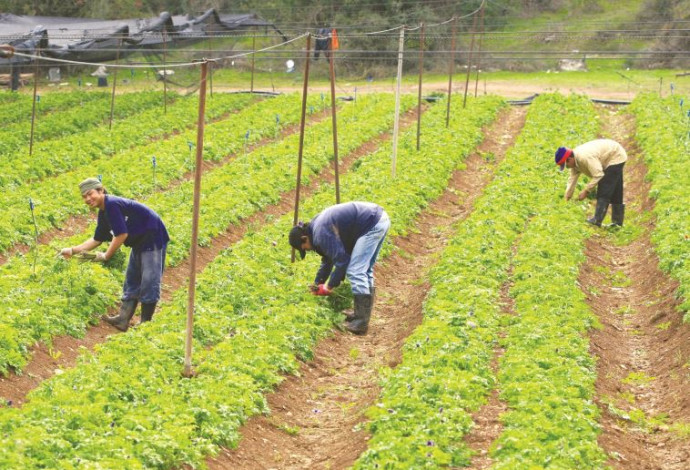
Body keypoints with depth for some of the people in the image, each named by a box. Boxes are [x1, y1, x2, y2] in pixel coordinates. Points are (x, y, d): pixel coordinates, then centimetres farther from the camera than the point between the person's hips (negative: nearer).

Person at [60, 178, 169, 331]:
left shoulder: (112, 205, -22)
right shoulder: (103, 212, 8)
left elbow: (121, 234, -24)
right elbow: (97, 239, 15)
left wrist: (106, 256, -14)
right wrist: (73, 250, 9)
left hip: (153, 240, -11)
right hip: (140, 243, 11)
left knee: (149, 283, -6)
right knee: (131, 282, 12)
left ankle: (145, 323, 0)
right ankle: (123, 320, 15)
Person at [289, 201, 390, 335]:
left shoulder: (321, 233, -14)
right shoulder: (317, 226, 17)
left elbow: (342, 259, -14)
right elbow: (328, 259, 30)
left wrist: (329, 287, -4)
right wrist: (317, 283, 31)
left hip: (372, 224, -10)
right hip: (380, 218, 10)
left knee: (356, 272, -7)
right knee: (365, 271, 17)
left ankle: (361, 324, -7)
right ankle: (362, 316, 22)